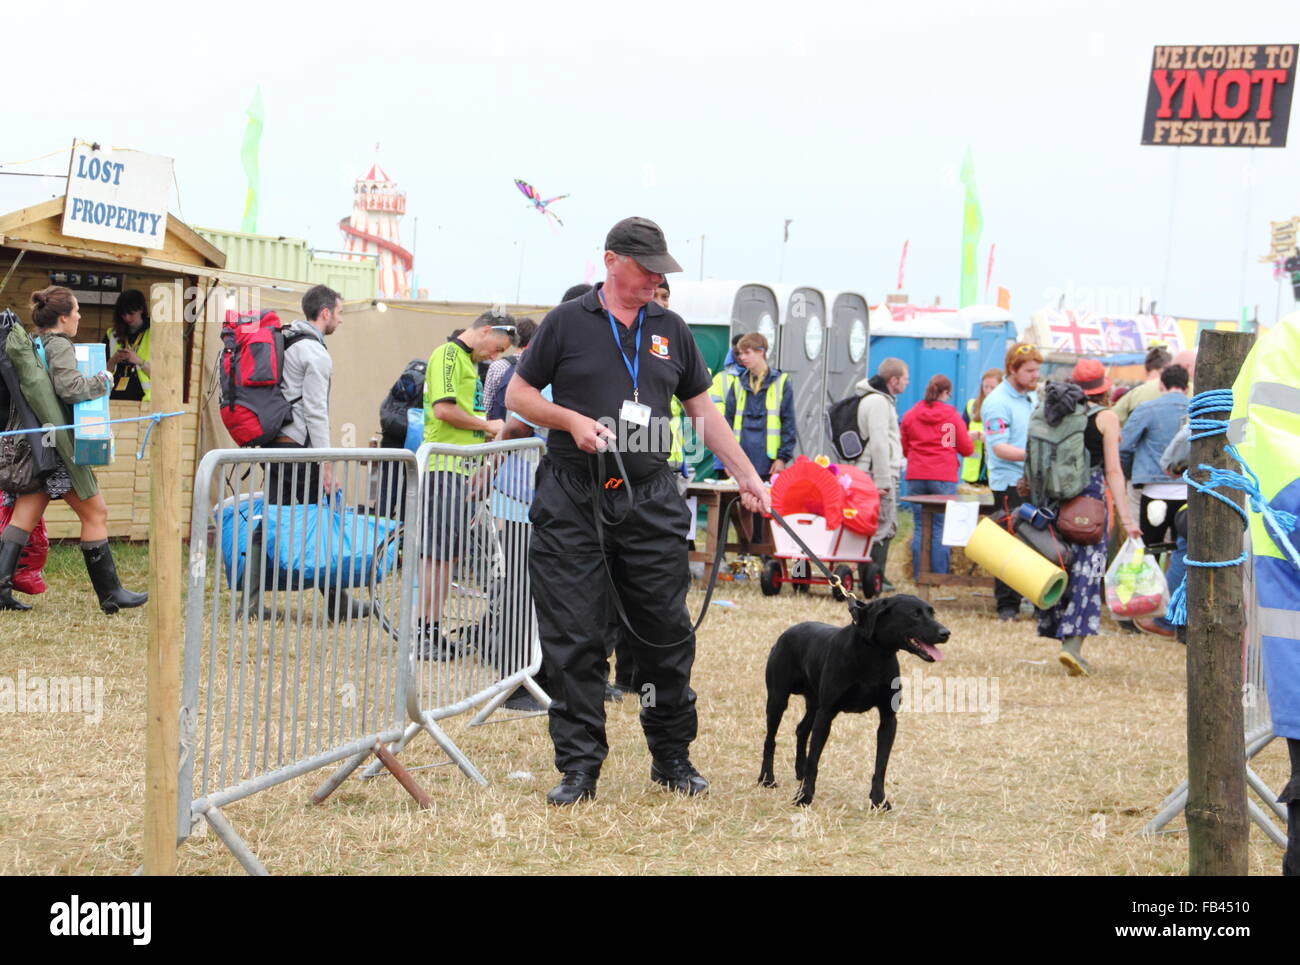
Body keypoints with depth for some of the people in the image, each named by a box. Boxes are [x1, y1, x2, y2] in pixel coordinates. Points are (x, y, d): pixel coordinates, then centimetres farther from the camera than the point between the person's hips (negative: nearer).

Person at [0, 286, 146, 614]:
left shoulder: (32, 344, 14)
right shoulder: (60, 346, -12)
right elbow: (69, 386, -24)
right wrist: (102, 381, -9)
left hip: (33, 440, 8)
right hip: (57, 440, -8)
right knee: (95, 512, 1)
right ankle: (110, 593, 5)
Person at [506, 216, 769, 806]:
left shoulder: (671, 330, 12)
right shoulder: (567, 323, 2)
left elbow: (702, 410, 17)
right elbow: (518, 395, 6)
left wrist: (746, 475, 12)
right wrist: (571, 420, -11)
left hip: (650, 502, 3)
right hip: (573, 500, -3)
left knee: (667, 633, 6)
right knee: (573, 640, -3)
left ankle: (672, 757, 19)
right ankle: (579, 768, 4)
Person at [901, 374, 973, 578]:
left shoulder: (910, 415, 4)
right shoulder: (952, 416, -4)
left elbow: (904, 448, 13)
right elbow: (967, 449, 1)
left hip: (916, 477, 3)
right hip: (944, 478, -3)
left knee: (919, 527, 6)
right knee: (941, 528, 1)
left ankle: (919, 576, 5)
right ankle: (939, 576, -1)